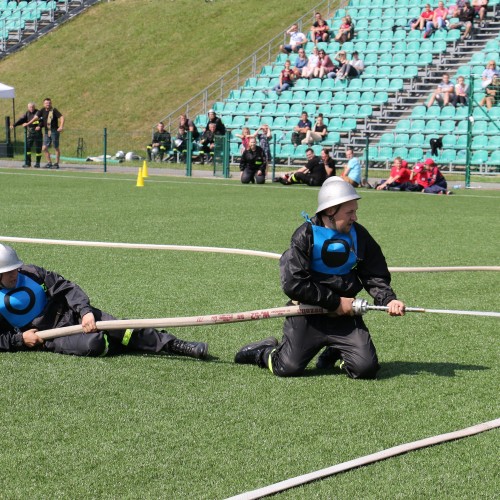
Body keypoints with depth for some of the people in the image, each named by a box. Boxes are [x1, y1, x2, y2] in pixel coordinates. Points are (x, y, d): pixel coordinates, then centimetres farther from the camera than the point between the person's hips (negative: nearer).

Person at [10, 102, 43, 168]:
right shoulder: (27, 113, 9)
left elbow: (42, 121, -14)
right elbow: (21, 120, 3)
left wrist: (39, 126, -34)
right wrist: (14, 125, -9)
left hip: (37, 133, -3)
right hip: (30, 133, 3)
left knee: (38, 149, 1)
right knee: (27, 147, -6)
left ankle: (37, 163, 12)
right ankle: (27, 163, -2)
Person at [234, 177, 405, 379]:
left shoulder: (359, 235, 3)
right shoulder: (306, 235, -11)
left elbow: (375, 276, 8)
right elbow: (293, 283, -17)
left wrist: (388, 300, -13)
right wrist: (335, 302, -15)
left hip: (344, 314, 4)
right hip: (307, 315, -3)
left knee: (366, 368, -13)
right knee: (289, 368, -13)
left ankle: (334, 354, 21)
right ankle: (264, 352, 23)